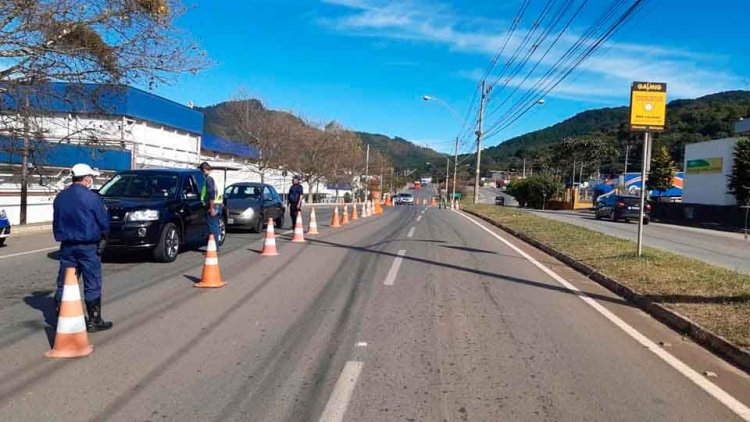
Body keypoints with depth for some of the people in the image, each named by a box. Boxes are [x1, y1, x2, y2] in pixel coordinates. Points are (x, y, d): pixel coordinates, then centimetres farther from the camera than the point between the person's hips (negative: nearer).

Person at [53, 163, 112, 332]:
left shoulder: (60, 197, 6)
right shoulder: (92, 198, -13)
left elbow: (56, 222, 13)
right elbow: (104, 223, -7)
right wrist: (102, 235, 12)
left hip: (66, 247, 6)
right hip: (88, 247, -6)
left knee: (64, 284, 11)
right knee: (92, 285, 3)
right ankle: (94, 321, 8)